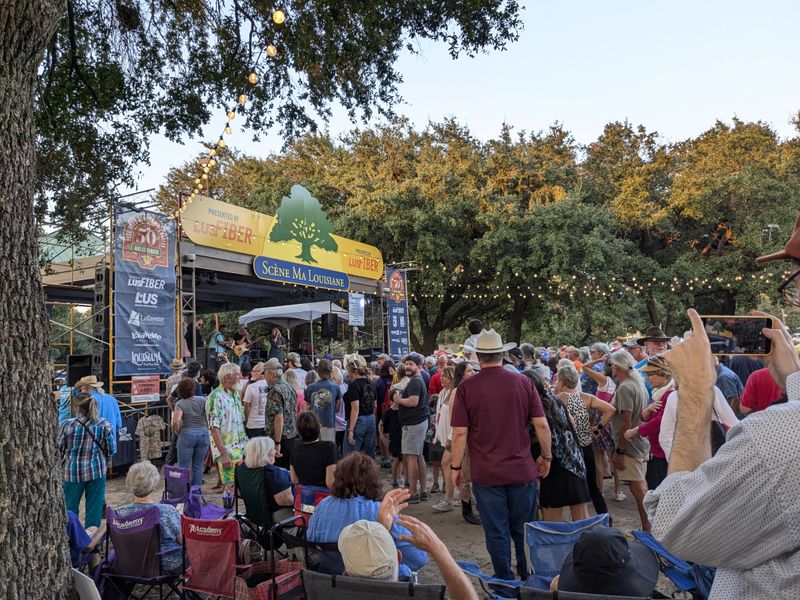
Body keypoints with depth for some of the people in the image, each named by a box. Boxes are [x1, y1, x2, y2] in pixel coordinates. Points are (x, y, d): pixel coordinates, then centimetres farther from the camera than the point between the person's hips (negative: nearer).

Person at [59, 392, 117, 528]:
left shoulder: (67, 425, -11)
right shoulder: (104, 425, -8)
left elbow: (59, 450, -2)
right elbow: (111, 450, -1)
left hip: (72, 472, -1)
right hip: (96, 472, 1)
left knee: (70, 510, 14)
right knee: (94, 507, 10)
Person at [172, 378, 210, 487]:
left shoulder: (180, 404, -4)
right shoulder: (202, 400, 2)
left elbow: (175, 421, -18)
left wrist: (178, 433, -1)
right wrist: (207, 429, 7)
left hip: (187, 434, -2)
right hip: (203, 434, 3)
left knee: (183, 466, 7)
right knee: (198, 466, 11)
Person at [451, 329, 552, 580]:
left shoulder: (467, 388, -9)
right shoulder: (523, 382, -4)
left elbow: (460, 433, -9)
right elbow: (541, 425, -3)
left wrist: (455, 467, 3)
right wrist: (546, 457, 12)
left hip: (486, 474, -2)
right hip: (522, 471, 2)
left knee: (496, 533, 10)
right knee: (524, 530, 17)